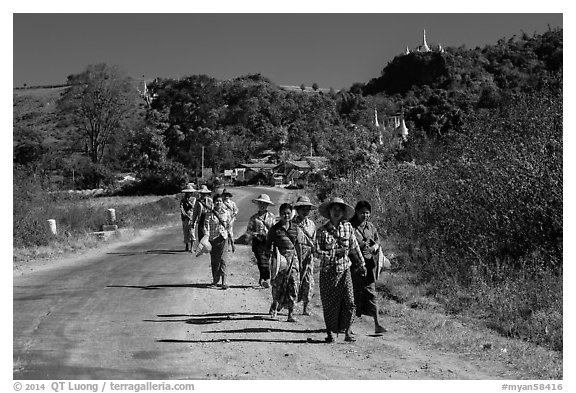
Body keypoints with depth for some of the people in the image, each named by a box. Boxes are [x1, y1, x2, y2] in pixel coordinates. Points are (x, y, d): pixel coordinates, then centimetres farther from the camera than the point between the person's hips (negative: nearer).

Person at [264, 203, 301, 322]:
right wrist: (269, 256, -6)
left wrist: (300, 262, 11)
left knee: (293, 285, -6)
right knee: (277, 285, 2)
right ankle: (274, 306, 30)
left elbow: (298, 245, 13)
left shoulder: (295, 228, 8)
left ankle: (290, 313, -2)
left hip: (293, 258, 2)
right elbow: (268, 245, 6)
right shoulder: (274, 229, 1)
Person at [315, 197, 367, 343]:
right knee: (329, 304, 3)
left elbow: (354, 247, 13)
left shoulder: (348, 227, 2)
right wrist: (335, 252, -16)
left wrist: (361, 264, 18)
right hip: (327, 271, -2)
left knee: (349, 302, -7)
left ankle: (347, 332, 2)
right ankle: (329, 333, 16)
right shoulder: (322, 231, -5)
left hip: (344, 270, 2)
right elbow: (318, 252, -8)